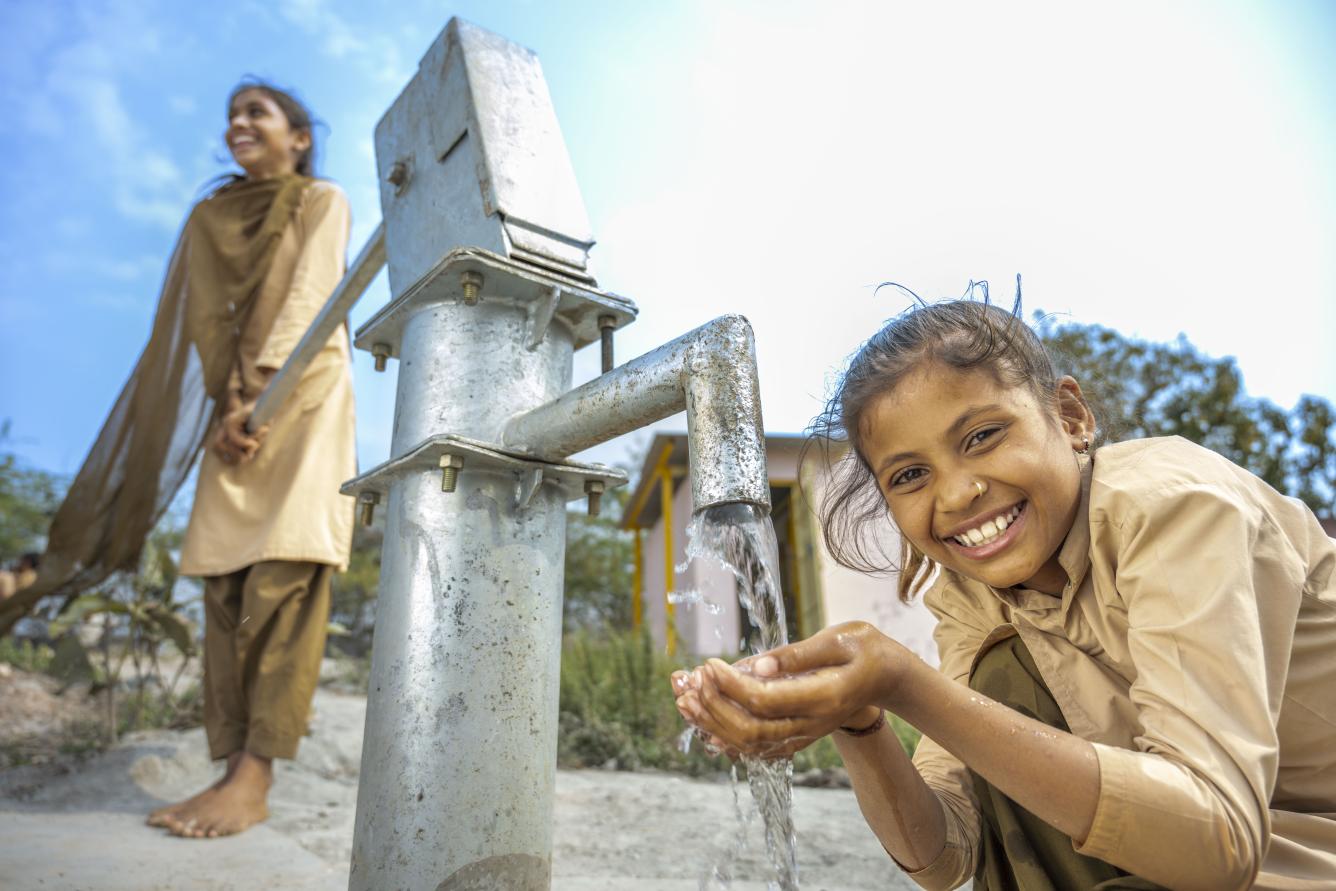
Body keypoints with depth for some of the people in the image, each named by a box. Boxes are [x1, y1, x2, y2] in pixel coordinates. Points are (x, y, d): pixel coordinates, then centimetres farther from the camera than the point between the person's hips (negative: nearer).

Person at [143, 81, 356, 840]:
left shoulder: (322, 200, 7)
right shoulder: (215, 214, 20)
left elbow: (309, 302, -6)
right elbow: (207, 319, 11)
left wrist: (258, 399, -16)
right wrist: (224, 413, -5)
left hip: (304, 391, -5)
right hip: (238, 404, 5)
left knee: (287, 568, -16)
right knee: (226, 577, -4)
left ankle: (255, 776, -17)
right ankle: (233, 765, -1)